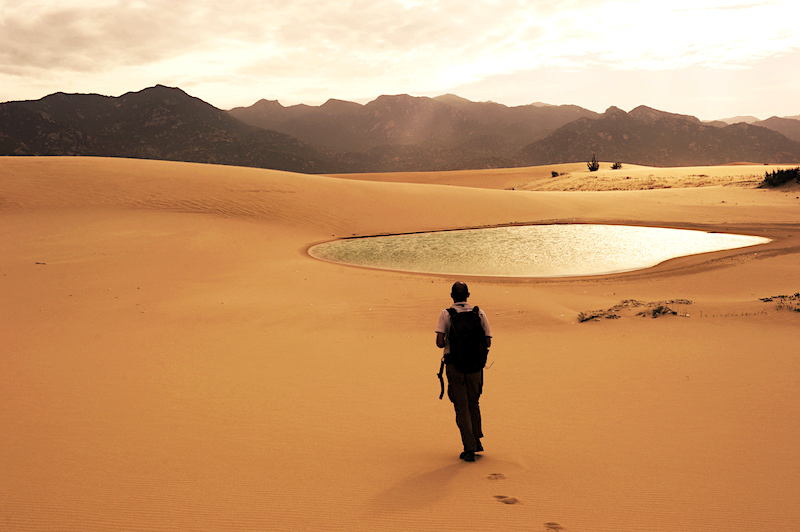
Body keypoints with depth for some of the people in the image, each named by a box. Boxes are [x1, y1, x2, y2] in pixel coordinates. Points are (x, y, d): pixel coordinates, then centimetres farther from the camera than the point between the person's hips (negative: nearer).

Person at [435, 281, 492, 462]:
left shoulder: (445, 314, -3)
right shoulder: (479, 313, 3)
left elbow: (439, 342, -11)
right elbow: (488, 342, 3)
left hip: (454, 364, -2)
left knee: (461, 406, 4)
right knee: (473, 402, 21)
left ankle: (469, 448, 0)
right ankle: (476, 441, 27)